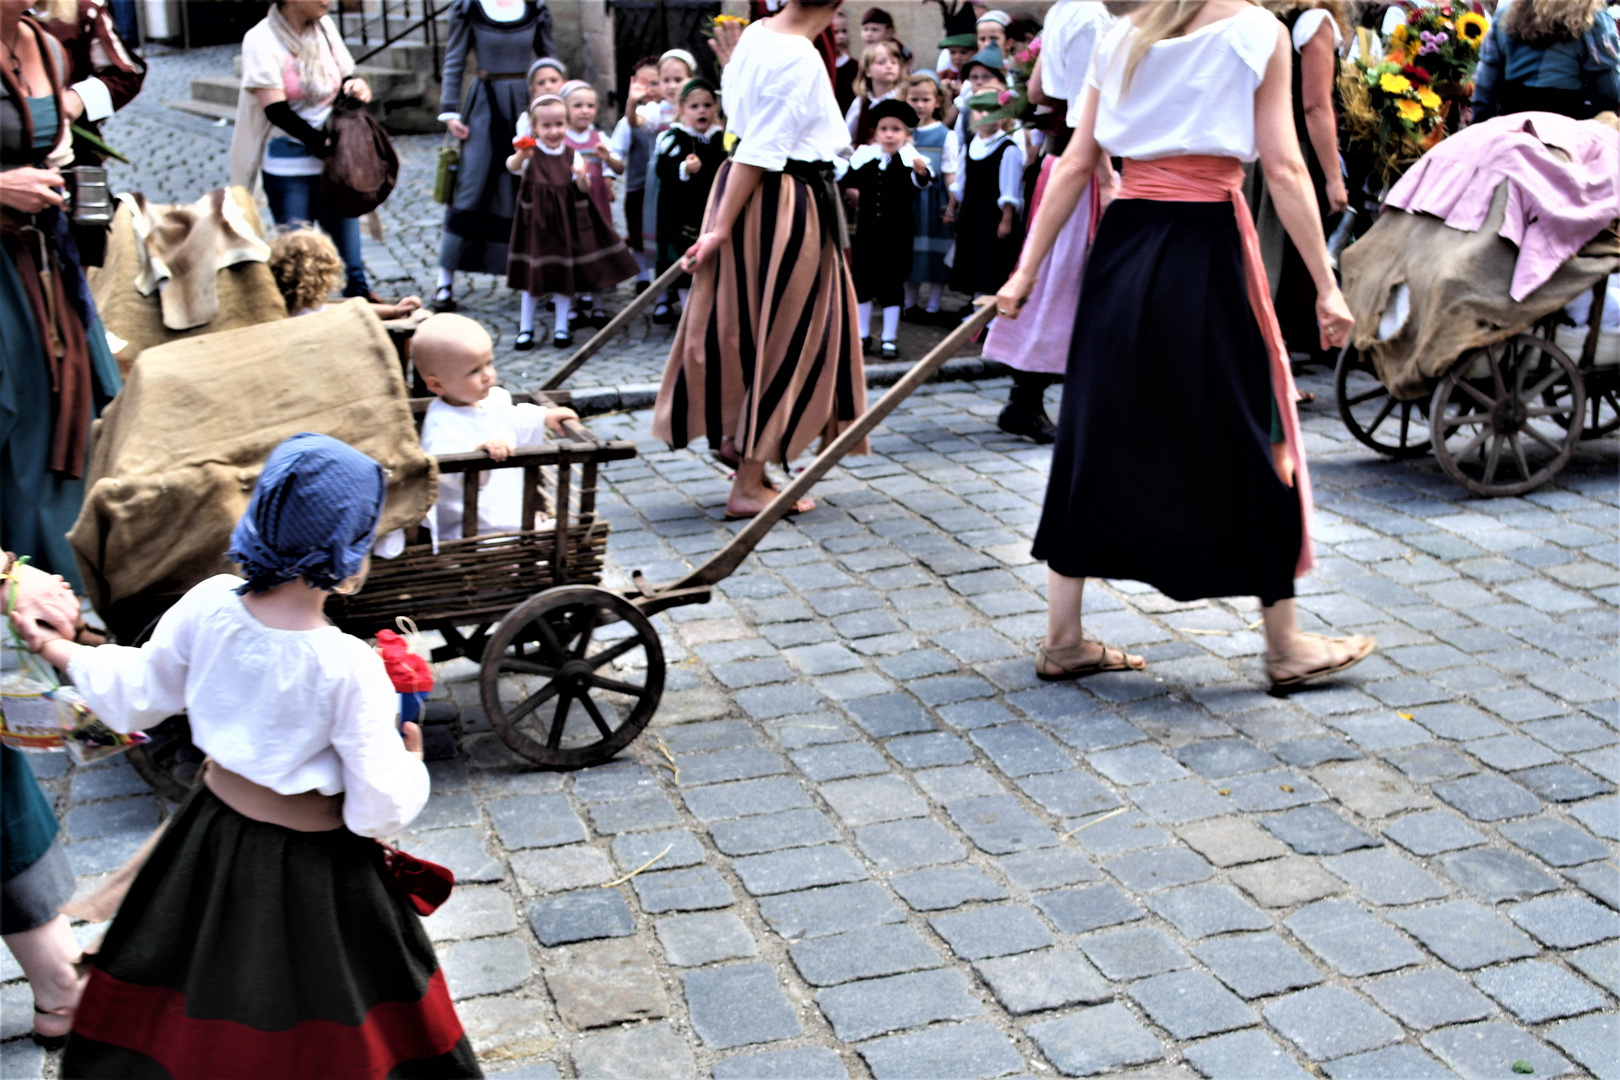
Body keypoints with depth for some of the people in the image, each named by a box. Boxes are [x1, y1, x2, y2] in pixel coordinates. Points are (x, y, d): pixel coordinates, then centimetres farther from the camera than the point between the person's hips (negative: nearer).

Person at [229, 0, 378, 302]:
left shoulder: (324, 27, 6)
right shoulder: (261, 40, -9)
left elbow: (345, 77, 15)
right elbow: (276, 110, -16)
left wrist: (355, 86, -9)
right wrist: (323, 143, -21)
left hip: (335, 162, 5)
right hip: (288, 168, -4)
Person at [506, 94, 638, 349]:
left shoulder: (572, 155, 1)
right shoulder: (530, 152, -7)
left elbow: (584, 189, -4)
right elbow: (512, 166, -29)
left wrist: (582, 178, -27)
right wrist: (521, 154, -52)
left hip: (567, 219, 2)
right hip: (537, 221, -2)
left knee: (566, 275, 7)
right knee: (532, 275, 5)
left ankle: (561, 327, 20)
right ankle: (525, 328, 17)